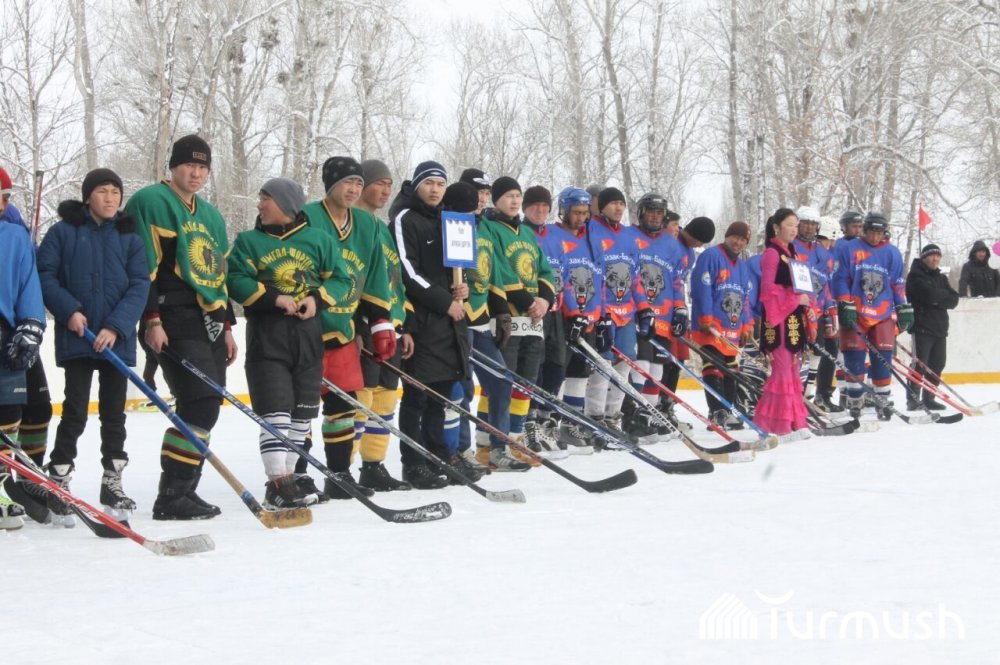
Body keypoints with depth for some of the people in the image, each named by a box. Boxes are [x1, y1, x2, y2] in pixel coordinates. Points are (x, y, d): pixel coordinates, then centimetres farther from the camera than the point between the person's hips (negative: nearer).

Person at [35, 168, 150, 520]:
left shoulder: (129, 237, 6)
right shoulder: (64, 231, 1)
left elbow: (139, 286, 0)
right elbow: (44, 274, -2)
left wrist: (116, 326, -12)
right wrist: (68, 310, -15)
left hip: (117, 339, 3)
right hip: (75, 337, -2)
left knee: (114, 413, 8)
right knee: (75, 412, -5)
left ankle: (112, 483, 18)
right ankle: (58, 483, 6)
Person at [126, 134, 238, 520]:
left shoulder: (210, 215, 22)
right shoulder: (151, 202, -4)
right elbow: (142, 266, -12)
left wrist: (226, 326, 22)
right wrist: (152, 320, -18)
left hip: (209, 322, 9)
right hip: (176, 322, -9)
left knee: (205, 409, 6)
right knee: (199, 403, -16)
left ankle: (184, 491, 13)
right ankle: (171, 497, -12)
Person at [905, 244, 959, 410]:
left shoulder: (941, 278, 18)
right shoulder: (916, 275, -5)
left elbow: (953, 301, 5)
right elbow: (929, 294, -21)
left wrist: (938, 299, -12)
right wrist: (944, 295, -4)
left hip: (940, 328, 7)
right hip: (921, 326, -7)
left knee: (937, 364, 8)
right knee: (920, 364, -10)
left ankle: (928, 398, 16)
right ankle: (913, 398, -4)